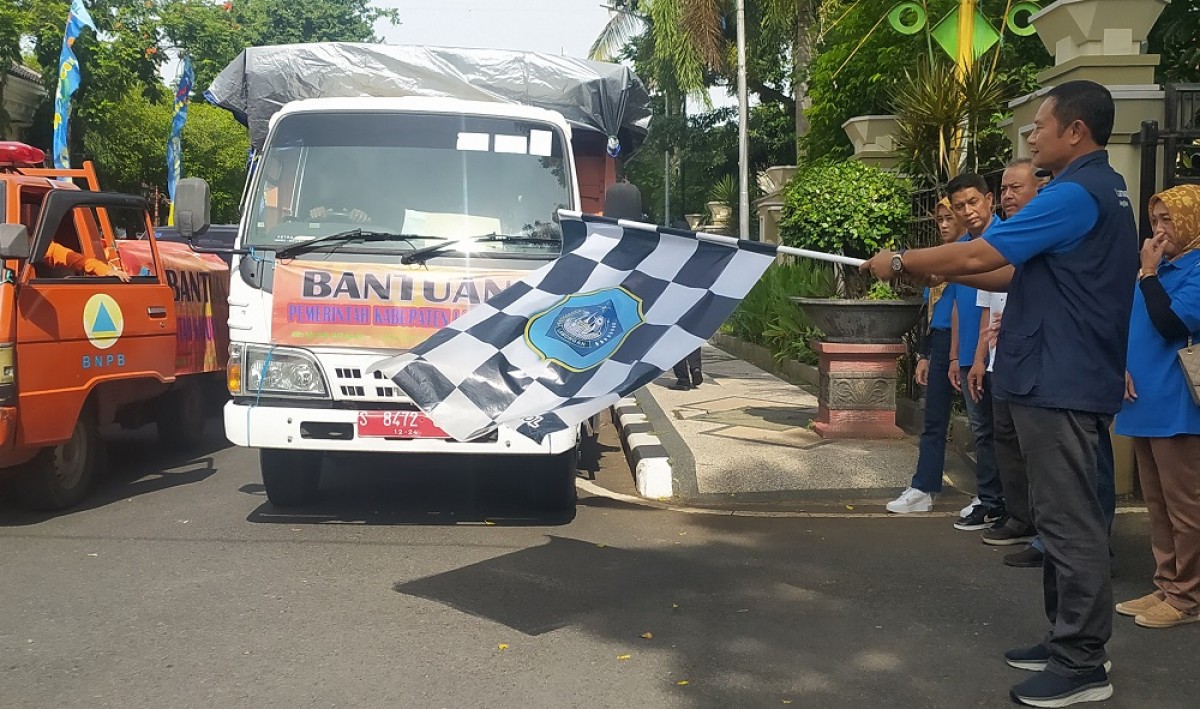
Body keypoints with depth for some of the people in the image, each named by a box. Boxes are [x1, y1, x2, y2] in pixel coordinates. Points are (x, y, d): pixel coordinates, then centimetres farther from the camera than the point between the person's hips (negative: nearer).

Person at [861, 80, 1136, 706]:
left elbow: (979, 255, -19)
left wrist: (901, 263, -5)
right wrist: (939, 270, 10)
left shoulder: (1074, 194, -17)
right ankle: (1070, 639, 27)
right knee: (1065, 516, 16)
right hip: (1062, 378, 11)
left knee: (1070, 520, -4)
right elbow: (1019, 274, 17)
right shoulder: (1100, 190, 17)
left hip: (1060, 382, -11)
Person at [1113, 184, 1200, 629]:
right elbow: (1130, 325, 20)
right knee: (1158, 506, 14)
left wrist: (1148, 272, -12)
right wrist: (1122, 366, 3)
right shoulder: (1163, 268, 17)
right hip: (1146, 405, 9)